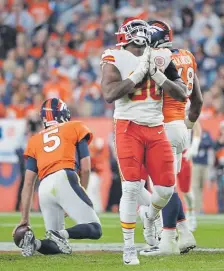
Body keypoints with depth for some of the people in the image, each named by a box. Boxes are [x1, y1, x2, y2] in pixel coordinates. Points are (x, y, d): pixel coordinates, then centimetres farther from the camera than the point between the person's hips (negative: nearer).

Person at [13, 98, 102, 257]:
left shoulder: (35, 140, 27)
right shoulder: (75, 128, 20)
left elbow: (28, 183, 22)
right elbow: (85, 168, 11)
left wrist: (25, 219, 21)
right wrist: (82, 193, 25)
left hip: (44, 188, 4)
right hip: (64, 179, -4)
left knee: (55, 247, 12)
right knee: (95, 229, -4)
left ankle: (34, 242, -18)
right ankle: (61, 234, -30)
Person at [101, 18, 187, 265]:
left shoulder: (160, 58, 8)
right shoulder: (116, 59, -4)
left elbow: (181, 94, 3)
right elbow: (109, 94, -20)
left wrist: (158, 76, -10)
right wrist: (138, 73, -19)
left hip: (156, 130, 4)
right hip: (129, 129, -4)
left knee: (166, 188, 1)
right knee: (132, 187, -12)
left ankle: (151, 217, 36)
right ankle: (129, 247, -3)